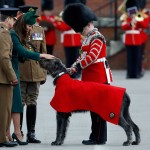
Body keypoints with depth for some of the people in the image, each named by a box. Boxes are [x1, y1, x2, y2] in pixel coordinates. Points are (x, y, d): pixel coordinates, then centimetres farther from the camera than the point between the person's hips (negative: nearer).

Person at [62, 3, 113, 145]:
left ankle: (99, 138, -2)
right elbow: (83, 55, 16)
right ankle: (95, 136, 16)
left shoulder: (97, 38, -13)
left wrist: (77, 67, -24)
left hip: (99, 77, -9)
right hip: (89, 77, 9)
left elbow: (92, 56, -23)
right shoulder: (87, 38, 16)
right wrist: (73, 67, 0)